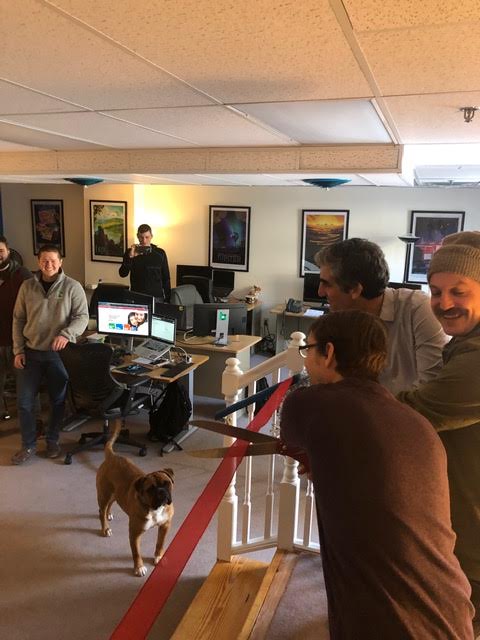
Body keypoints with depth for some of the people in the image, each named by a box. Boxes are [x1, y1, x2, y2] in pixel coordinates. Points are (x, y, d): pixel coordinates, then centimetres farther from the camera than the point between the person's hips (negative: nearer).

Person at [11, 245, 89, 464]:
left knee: (58, 400, 10)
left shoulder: (72, 287, -7)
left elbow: (82, 317, -8)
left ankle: (52, 440, 30)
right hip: (31, 352, 2)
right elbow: (18, 319, 7)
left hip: (60, 354, -2)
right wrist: (18, 350, 1)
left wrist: (66, 334, -26)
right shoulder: (27, 287, 2)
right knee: (24, 400, 4)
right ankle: (28, 445, 21)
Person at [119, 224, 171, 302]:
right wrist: (130, 257, -19)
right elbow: (122, 274, -6)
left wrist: (167, 299, 2)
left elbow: (166, 278, 6)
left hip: (157, 297, 0)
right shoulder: (130, 252, 3)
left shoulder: (160, 253, 3)